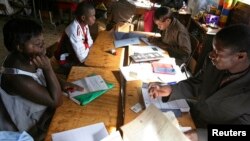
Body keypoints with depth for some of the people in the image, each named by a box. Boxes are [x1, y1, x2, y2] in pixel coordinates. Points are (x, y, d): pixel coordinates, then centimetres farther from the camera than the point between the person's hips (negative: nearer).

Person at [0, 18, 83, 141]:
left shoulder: (25, 57, -14)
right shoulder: (16, 78, -37)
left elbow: (40, 75, 7)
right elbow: (57, 101, -31)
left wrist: (61, 83, -11)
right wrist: (48, 68, -38)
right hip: (36, 126, -7)